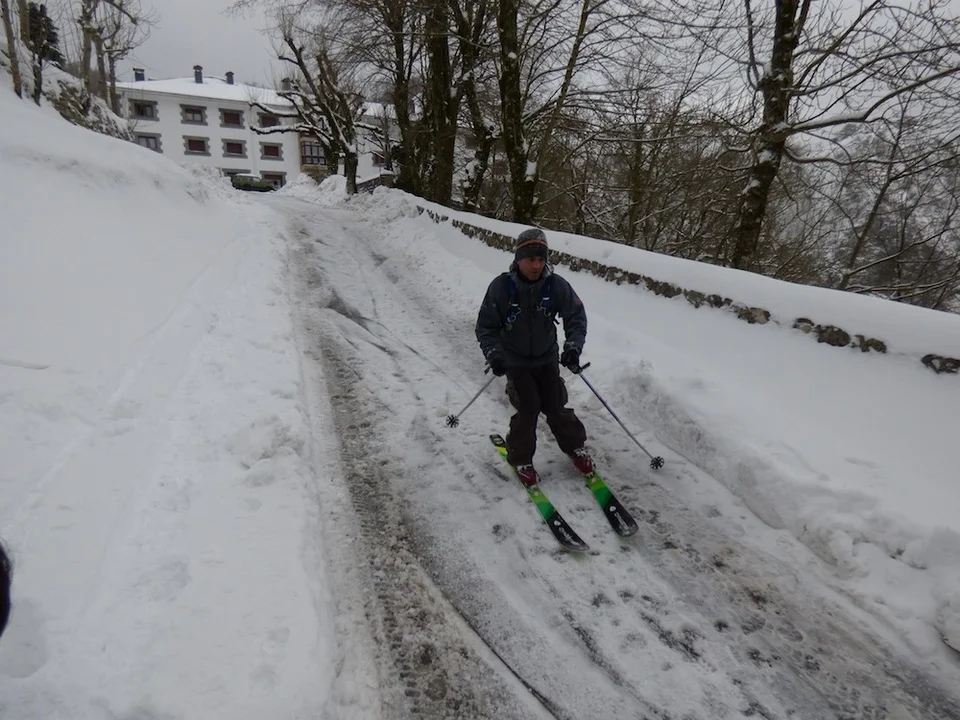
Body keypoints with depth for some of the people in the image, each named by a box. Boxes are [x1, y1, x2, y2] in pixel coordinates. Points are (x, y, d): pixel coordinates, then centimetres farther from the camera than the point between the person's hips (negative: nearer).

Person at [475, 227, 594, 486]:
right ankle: (520, 458, 14)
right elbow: (485, 326, -13)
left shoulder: (556, 285, -16)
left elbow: (576, 316, -10)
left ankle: (574, 446, 33)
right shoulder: (501, 286, -20)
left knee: (556, 407, 6)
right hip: (516, 361, -2)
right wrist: (493, 353, -28)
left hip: (548, 358, 2)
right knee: (528, 409, -9)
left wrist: (573, 346, -27)